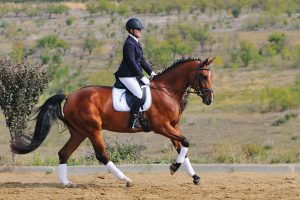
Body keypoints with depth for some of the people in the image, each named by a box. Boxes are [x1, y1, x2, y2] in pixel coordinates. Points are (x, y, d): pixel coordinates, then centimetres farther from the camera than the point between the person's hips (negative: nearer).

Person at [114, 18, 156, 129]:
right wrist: (142, 77, -19)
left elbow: (141, 60, 20)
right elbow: (132, 62, -20)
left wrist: (151, 72, 12)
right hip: (127, 76, -10)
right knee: (139, 94, -23)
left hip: (134, 74, 10)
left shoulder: (136, 43, 15)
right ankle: (133, 123, -23)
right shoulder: (129, 44, -15)